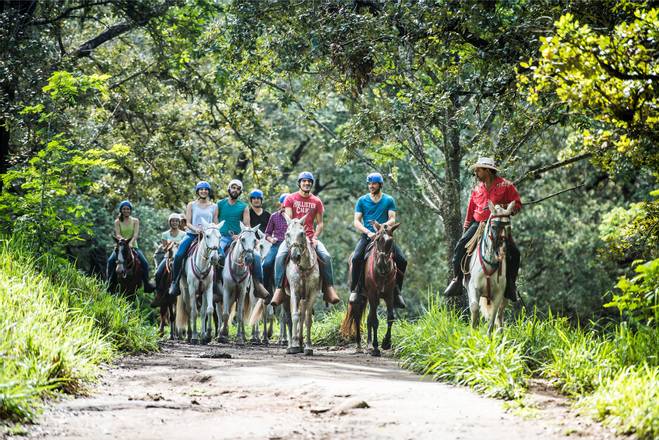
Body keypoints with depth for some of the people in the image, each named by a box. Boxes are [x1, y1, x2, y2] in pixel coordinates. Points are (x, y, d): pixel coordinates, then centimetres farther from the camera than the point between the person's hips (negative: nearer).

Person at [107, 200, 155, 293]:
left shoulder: (135, 221, 7)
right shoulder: (117, 222, 6)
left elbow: (136, 234, -7)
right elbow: (117, 235, -7)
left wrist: (131, 242, -27)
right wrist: (123, 240, -30)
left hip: (133, 246, 0)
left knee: (144, 263, -19)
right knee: (111, 261, -26)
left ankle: (147, 284, -10)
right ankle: (111, 283, -18)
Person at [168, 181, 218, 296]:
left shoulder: (213, 207, 14)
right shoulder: (191, 205, 10)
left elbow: (216, 224, 11)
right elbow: (188, 223, 3)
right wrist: (196, 229, -17)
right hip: (192, 234, -1)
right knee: (179, 255, -25)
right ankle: (175, 282, -11)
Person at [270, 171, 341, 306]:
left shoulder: (317, 202, 11)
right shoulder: (290, 199, 5)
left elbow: (320, 223, 10)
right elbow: (288, 219, -2)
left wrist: (315, 237, -6)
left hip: (310, 236, 2)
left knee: (326, 257, -22)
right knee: (280, 256, -28)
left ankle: (329, 289, -13)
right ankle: (279, 290, -24)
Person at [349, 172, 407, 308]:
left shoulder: (389, 200, 10)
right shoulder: (362, 200, 9)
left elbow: (392, 219, 1)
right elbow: (356, 221, 3)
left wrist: (382, 226, -20)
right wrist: (368, 232, -15)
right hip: (367, 236, -1)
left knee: (401, 261, -16)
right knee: (356, 258, -28)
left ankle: (397, 291, 1)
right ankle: (355, 289, -15)